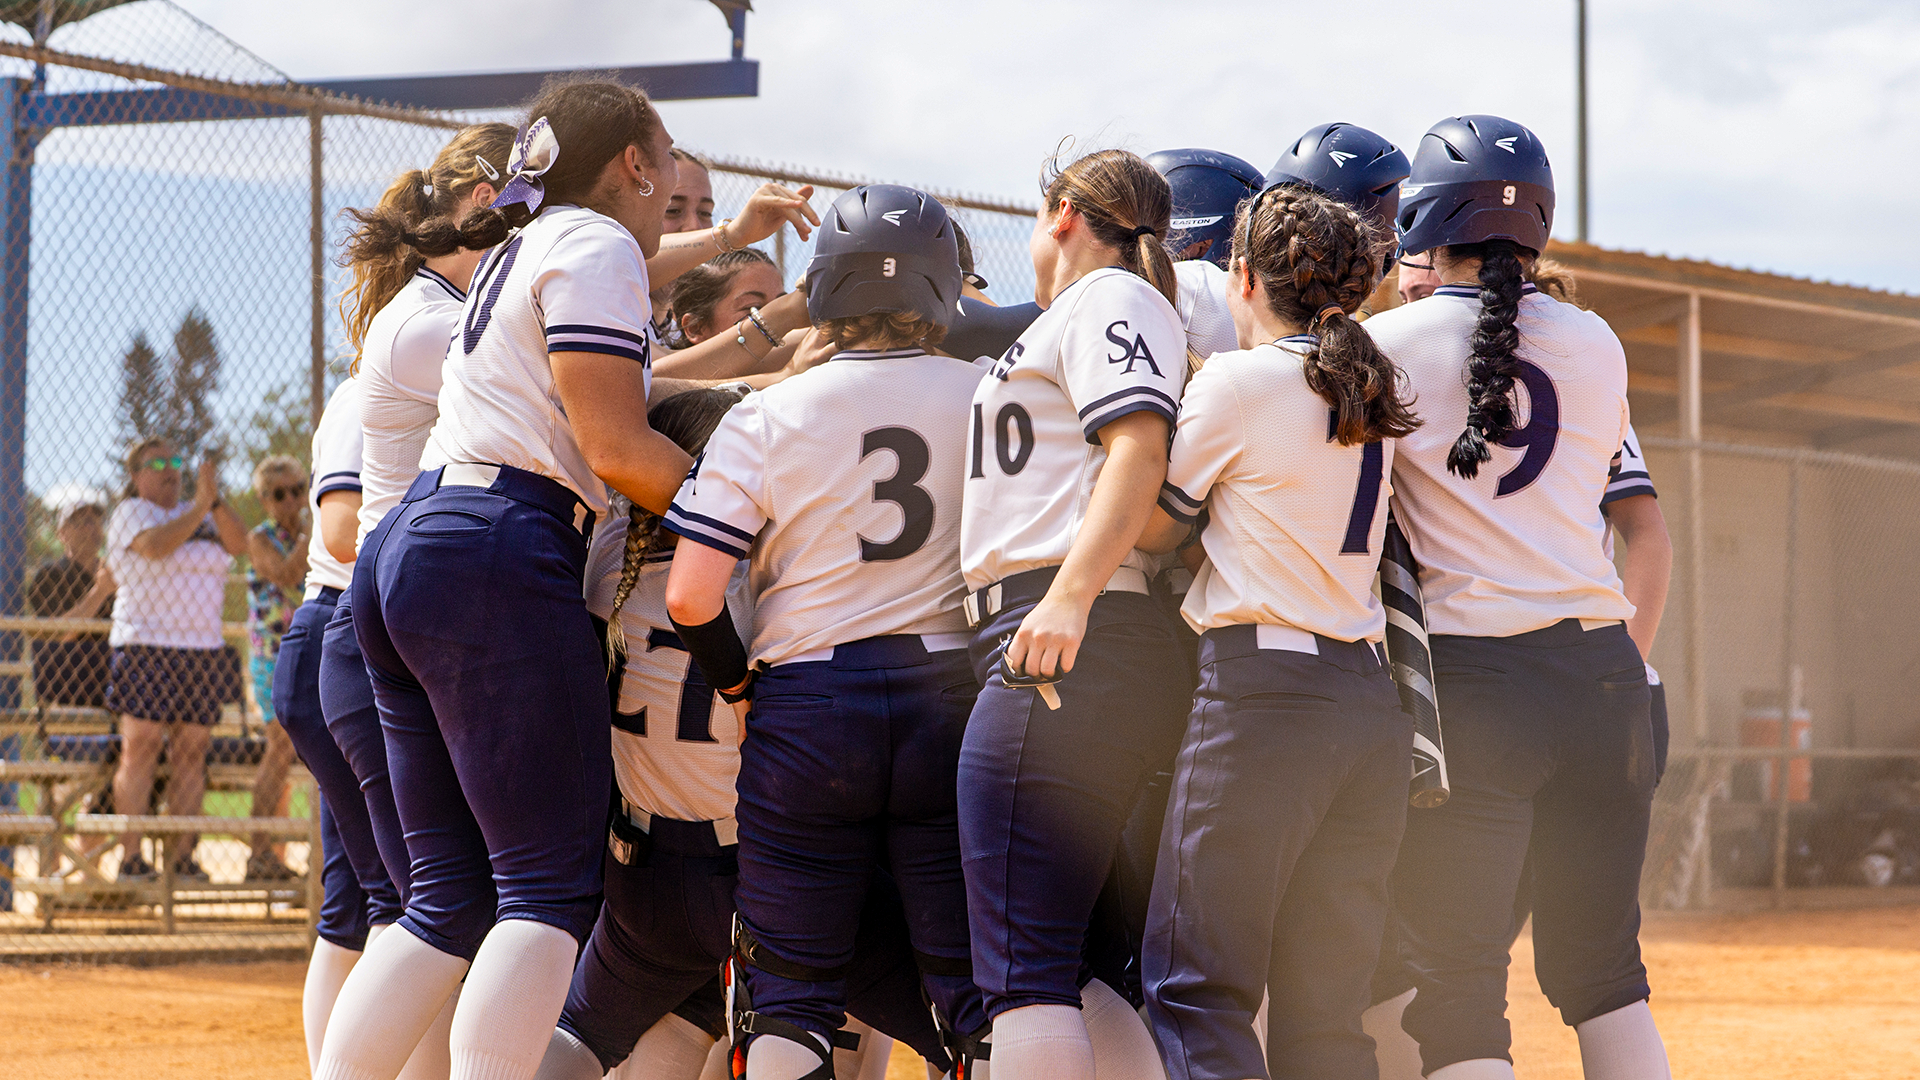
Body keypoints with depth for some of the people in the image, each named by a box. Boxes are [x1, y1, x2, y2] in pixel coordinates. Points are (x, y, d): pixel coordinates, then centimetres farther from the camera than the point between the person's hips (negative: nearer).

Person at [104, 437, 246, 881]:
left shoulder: (199, 515, 17)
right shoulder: (131, 512, 1)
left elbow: (238, 542, 1)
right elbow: (155, 545, -19)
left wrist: (216, 498, -12)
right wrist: (201, 505, -20)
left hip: (203, 649, 5)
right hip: (146, 647, -5)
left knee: (191, 752, 2)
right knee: (140, 749, -10)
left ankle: (181, 856, 4)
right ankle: (131, 857, -11)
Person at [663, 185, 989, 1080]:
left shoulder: (765, 418, -3)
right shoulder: (991, 399, 0)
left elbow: (690, 597, -7)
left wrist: (737, 682, 10)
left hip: (806, 709, -1)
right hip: (950, 695, 1)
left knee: (788, 999, 6)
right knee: (977, 986, 4)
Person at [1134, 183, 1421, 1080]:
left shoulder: (1235, 383, -5)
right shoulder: (1376, 398, 14)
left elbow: (1152, 526, 2)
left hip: (1263, 688, -7)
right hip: (1372, 695, 7)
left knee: (1195, 986, -3)